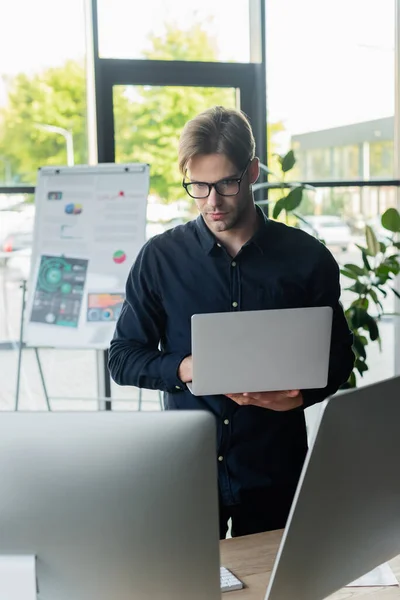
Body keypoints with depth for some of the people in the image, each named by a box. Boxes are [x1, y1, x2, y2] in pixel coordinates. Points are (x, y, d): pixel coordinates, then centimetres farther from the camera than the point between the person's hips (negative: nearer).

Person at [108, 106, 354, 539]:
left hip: (275, 471, 0)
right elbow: (123, 358, 1)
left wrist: (302, 394, -16)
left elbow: (337, 358, 5)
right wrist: (186, 368, -17)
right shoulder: (161, 258, -2)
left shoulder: (307, 259, -2)